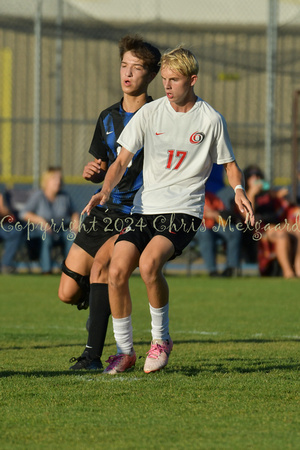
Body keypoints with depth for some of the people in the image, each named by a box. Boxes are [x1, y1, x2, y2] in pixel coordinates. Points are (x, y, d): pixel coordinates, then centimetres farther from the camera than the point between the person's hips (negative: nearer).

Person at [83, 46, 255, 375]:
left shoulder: (210, 119, 1)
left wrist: (238, 190, -8)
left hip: (183, 211, -3)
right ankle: (124, 351, 4)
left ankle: (161, 338, -6)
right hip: (145, 208, 3)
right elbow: (122, 160, 4)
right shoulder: (149, 113, 5)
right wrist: (106, 189, -15)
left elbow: (229, 164, 13)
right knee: (116, 271, -15)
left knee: (148, 263, -29)